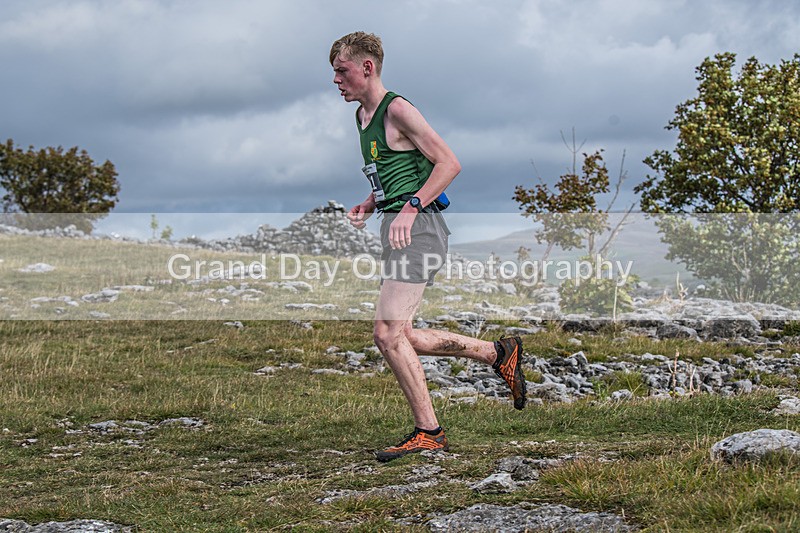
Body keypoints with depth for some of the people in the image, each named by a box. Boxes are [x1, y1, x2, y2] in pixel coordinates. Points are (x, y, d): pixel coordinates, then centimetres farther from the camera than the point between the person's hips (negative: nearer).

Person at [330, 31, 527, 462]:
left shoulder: (398, 110, -9)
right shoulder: (362, 116, 19)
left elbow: (449, 163, -13)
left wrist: (411, 207, -20)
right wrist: (367, 207, 11)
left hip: (418, 228, -10)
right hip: (396, 229, 10)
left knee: (388, 332, -16)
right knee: (403, 338, 12)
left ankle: (428, 434, -8)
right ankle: (499, 354, 25)